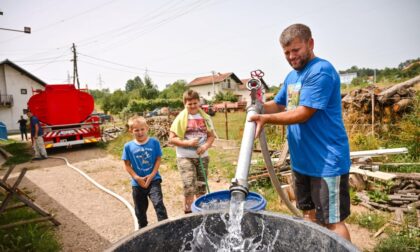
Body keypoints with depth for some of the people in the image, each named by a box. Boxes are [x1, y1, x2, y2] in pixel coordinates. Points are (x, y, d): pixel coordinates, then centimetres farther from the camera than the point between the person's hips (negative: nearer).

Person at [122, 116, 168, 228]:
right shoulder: (128, 146, -6)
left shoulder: (154, 142, -7)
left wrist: (152, 175, -14)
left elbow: (158, 160, -4)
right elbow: (127, 165, -3)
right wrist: (137, 178, -12)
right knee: (140, 210, 16)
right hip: (137, 183, 2)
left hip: (153, 180, -2)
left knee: (158, 203, -17)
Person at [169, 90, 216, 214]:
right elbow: (172, 139, -7)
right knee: (189, 188, -11)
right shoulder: (181, 118, -5)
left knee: (201, 188, 12)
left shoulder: (205, 117, 4)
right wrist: (188, 143, -20)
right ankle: (188, 213, 6)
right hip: (185, 158, -4)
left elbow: (211, 136, 7)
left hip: (202, 157, 4)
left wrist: (205, 146, -13)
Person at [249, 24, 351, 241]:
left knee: (332, 221, 1)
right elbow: (278, 105, 15)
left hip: (327, 162, -9)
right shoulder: (291, 76, 12)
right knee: (309, 213, 21)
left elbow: (303, 113, -21)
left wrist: (266, 119, -21)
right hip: (302, 161, 9)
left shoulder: (321, 71, -16)